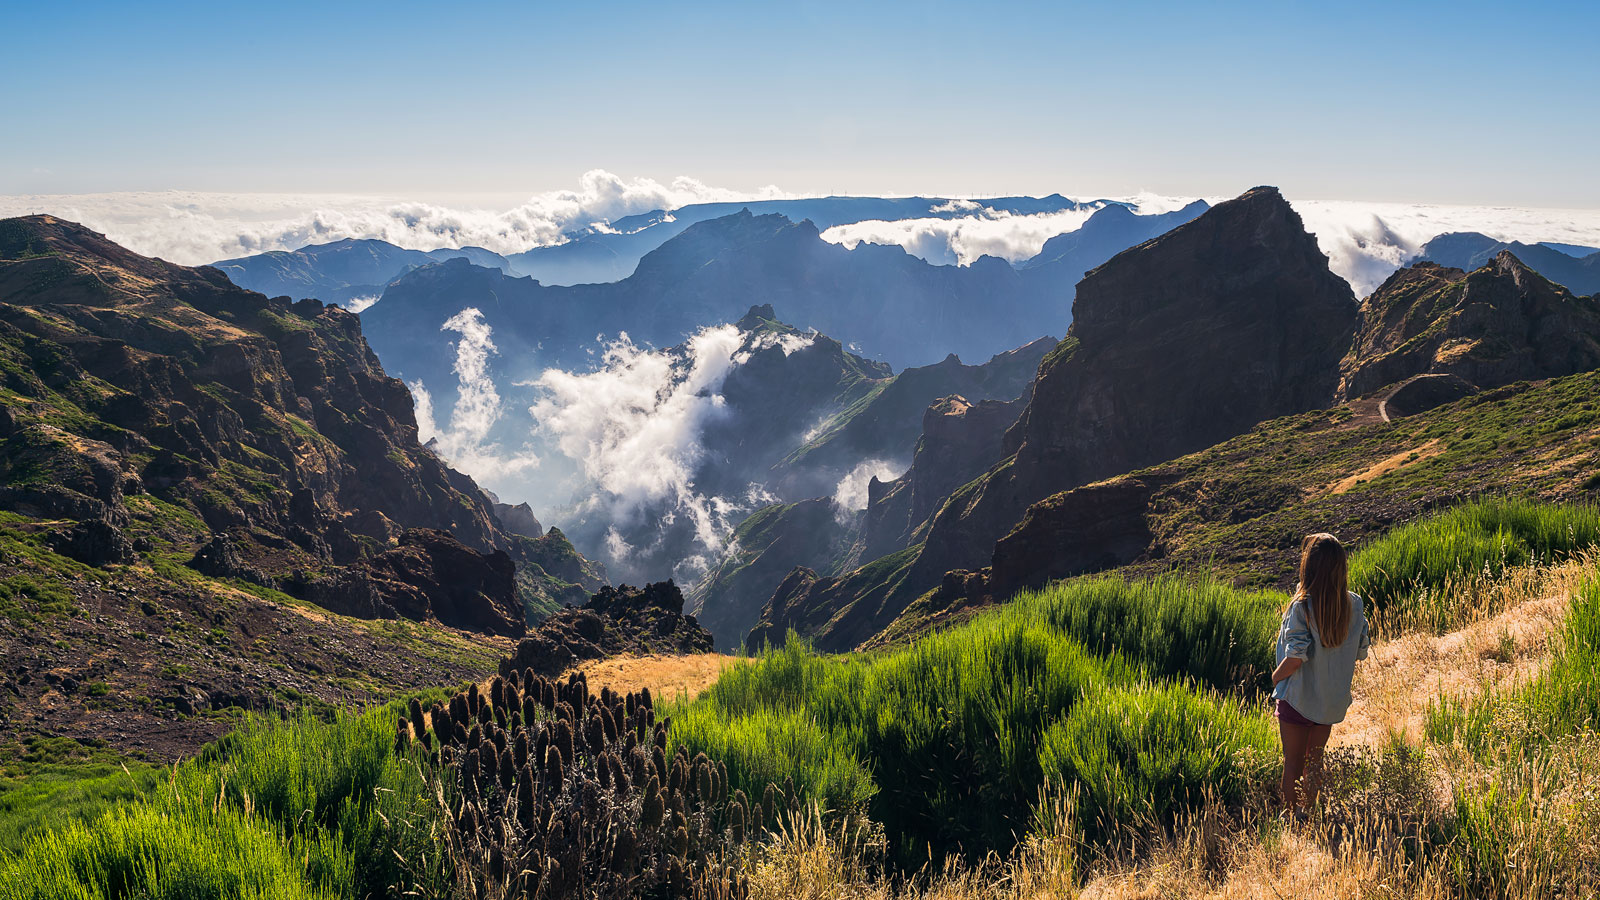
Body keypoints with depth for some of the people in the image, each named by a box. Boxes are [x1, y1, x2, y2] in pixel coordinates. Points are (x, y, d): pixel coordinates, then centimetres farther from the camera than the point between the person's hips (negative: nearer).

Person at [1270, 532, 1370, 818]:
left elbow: (1296, 657, -24)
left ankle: (1289, 817, 21)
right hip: (1333, 698, 5)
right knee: (1315, 760, 22)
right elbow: (1361, 651, 1)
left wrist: (1275, 677, -6)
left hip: (1298, 697, -5)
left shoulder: (1302, 607, -23)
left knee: (1293, 762, 11)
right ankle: (1307, 813, 32)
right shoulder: (1354, 604, -7)